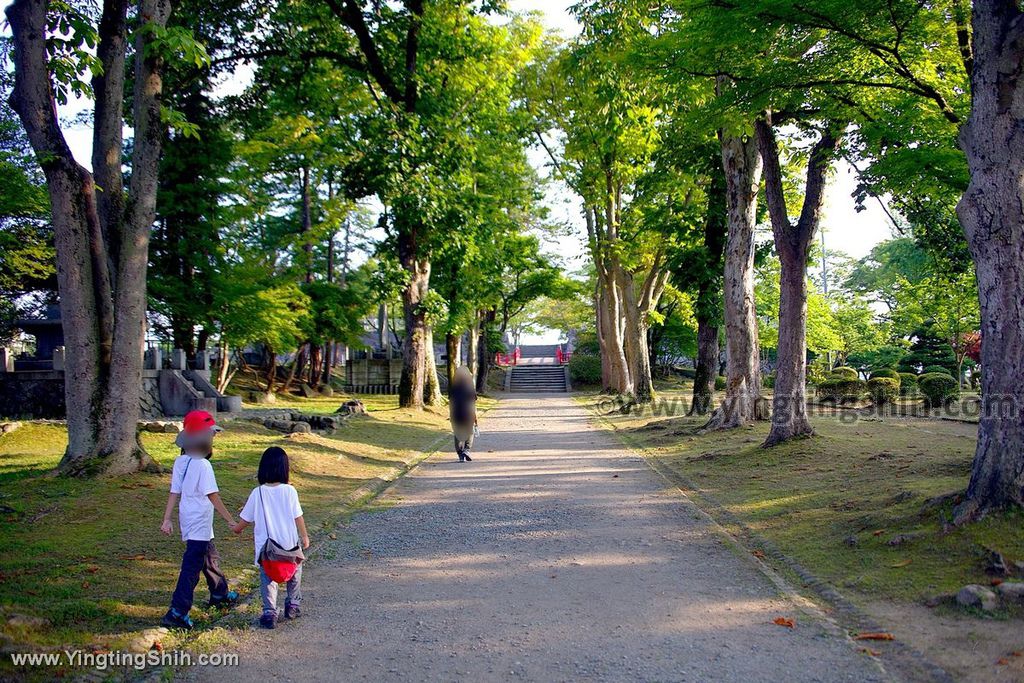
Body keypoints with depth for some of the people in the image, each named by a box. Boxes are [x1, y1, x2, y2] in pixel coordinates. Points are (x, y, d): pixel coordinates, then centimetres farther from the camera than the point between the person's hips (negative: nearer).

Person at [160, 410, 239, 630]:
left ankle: (220, 594, 41)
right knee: (192, 567, -6)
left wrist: (167, 519, 7)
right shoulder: (202, 465, -19)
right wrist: (231, 520, -13)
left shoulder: (180, 462, 5)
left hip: (188, 521, 9)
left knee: (210, 558, 24)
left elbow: (174, 492, 6)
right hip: (199, 524, -9)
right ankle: (177, 613, -6)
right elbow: (213, 496, -19)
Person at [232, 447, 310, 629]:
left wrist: (237, 529, 22)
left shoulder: (257, 493, -9)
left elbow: (245, 519, 0)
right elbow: (298, 517, -7)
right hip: (289, 544, 0)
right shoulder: (289, 491, -13)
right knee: (294, 573, 23)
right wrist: (304, 536, 9)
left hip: (266, 546, 0)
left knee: (268, 578, 13)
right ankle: (292, 606, 29)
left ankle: (270, 613, 8)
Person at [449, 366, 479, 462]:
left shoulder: (452, 387, -3)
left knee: (458, 435, 10)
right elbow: (473, 403, -6)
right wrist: (475, 416, 0)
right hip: (468, 414, -1)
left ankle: (461, 456, 6)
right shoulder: (470, 386, -7)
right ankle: (466, 450, -3)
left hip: (456, 415, 1)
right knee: (470, 433, 17)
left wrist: (451, 415, 10)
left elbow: (450, 402, 0)